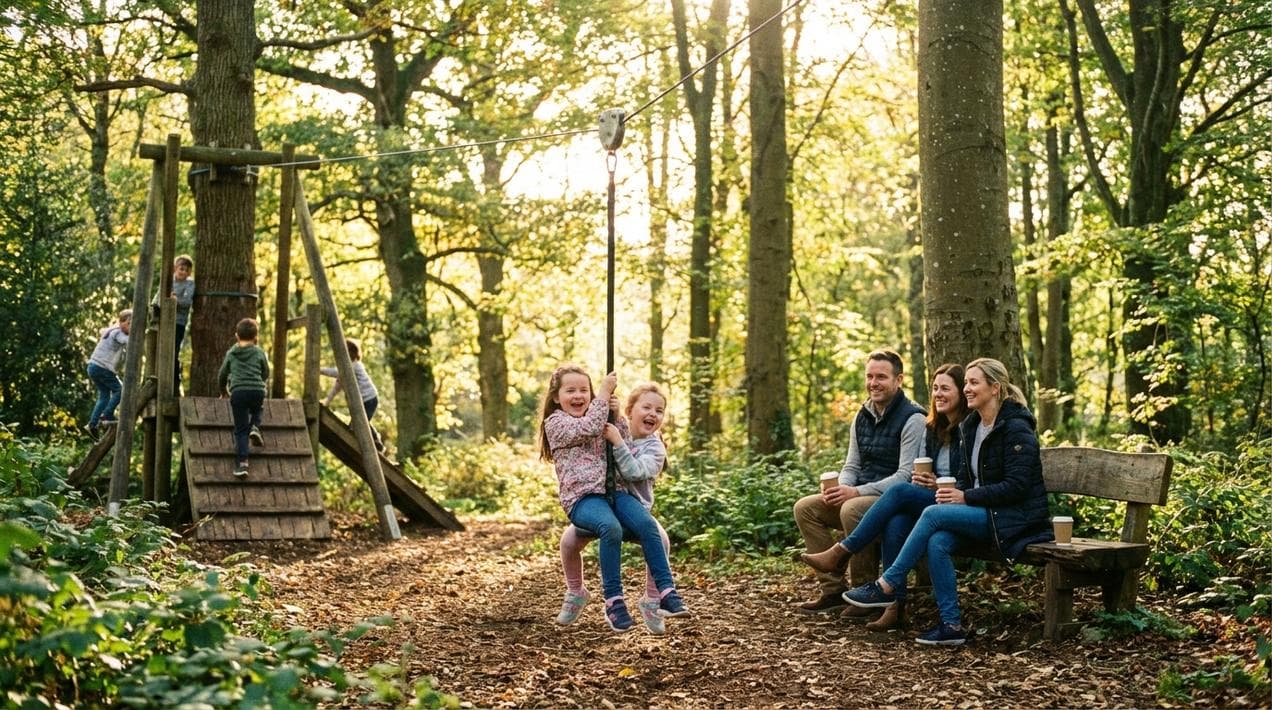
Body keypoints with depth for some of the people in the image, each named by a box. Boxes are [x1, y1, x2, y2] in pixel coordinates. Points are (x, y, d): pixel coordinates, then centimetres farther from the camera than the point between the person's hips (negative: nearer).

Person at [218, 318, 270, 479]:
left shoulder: (231, 353, 16)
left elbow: (222, 375, 24)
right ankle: (255, 427, 4)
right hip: (257, 391, 0)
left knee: (240, 429, 3)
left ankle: (241, 463, -8)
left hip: (237, 392, 0)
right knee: (256, 410, 34)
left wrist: (223, 392, 42)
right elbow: (266, 374, 21)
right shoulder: (259, 353, 12)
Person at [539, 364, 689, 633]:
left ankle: (667, 590, -25)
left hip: (613, 490, 5)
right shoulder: (555, 423, 5)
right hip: (582, 498, -5)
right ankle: (613, 601, -29)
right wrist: (604, 392, -5)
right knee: (611, 527, -36)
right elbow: (589, 428, -12)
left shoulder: (597, 419, 25)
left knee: (646, 523, -24)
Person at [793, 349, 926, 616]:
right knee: (805, 507, -5)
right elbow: (852, 466, 17)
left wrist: (857, 492, -24)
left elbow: (906, 476, -19)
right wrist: (840, 489, -7)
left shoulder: (912, 419, -13)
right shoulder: (862, 417, 13)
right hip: (862, 496, 9)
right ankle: (834, 590, -5)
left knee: (852, 510, -35)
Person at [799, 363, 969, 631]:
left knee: (900, 491, -28)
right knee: (896, 523, -27)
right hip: (927, 501, 6)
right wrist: (919, 479, -3)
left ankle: (840, 553, -23)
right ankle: (895, 606, -30)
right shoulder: (934, 430, 18)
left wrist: (940, 486, -18)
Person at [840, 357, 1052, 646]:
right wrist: (953, 494, -5)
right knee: (937, 542, -24)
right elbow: (966, 478, 18)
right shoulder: (971, 426, 12)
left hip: (1013, 519, -7)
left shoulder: (1016, 428, -12)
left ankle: (887, 587, -17)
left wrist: (966, 497, -20)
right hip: (983, 514, 7)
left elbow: (1016, 486, -18)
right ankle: (951, 625, -21)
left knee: (934, 514, -24)